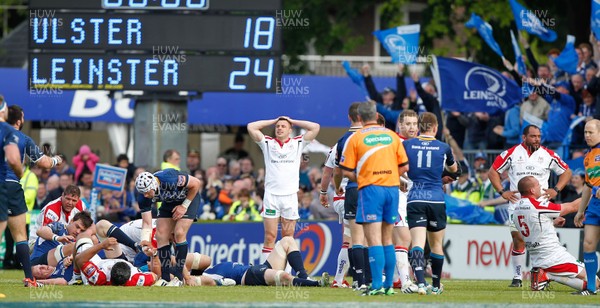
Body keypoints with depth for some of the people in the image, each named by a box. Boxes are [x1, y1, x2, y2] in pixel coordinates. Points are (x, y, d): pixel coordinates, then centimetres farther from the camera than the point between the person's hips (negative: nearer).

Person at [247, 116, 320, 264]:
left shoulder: (298, 143, 11)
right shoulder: (267, 143, 11)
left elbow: (315, 128, 5)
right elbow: (251, 127, 5)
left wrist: (292, 121, 11)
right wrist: (273, 121, 11)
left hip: (290, 195, 1)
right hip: (271, 195, -1)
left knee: (288, 238, 1)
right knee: (270, 237, -6)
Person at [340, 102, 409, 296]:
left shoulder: (355, 138, -2)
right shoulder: (392, 136, 8)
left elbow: (347, 171, -3)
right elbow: (404, 166, 9)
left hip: (370, 189, -4)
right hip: (392, 188, 4)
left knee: (374, 241, -8)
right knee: (387, 240, 12)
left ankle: (377, 285, -16)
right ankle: (388, 285, 11)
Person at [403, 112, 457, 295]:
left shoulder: (407, 145, 2)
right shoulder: (443, 148, 5)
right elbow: (453, 169, 24)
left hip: (414, 200, -1)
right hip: (436, 200, 1)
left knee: (417, 244, -10)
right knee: (436, 245, 15)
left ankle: (420, 282, -30)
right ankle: (436, 286, 27)